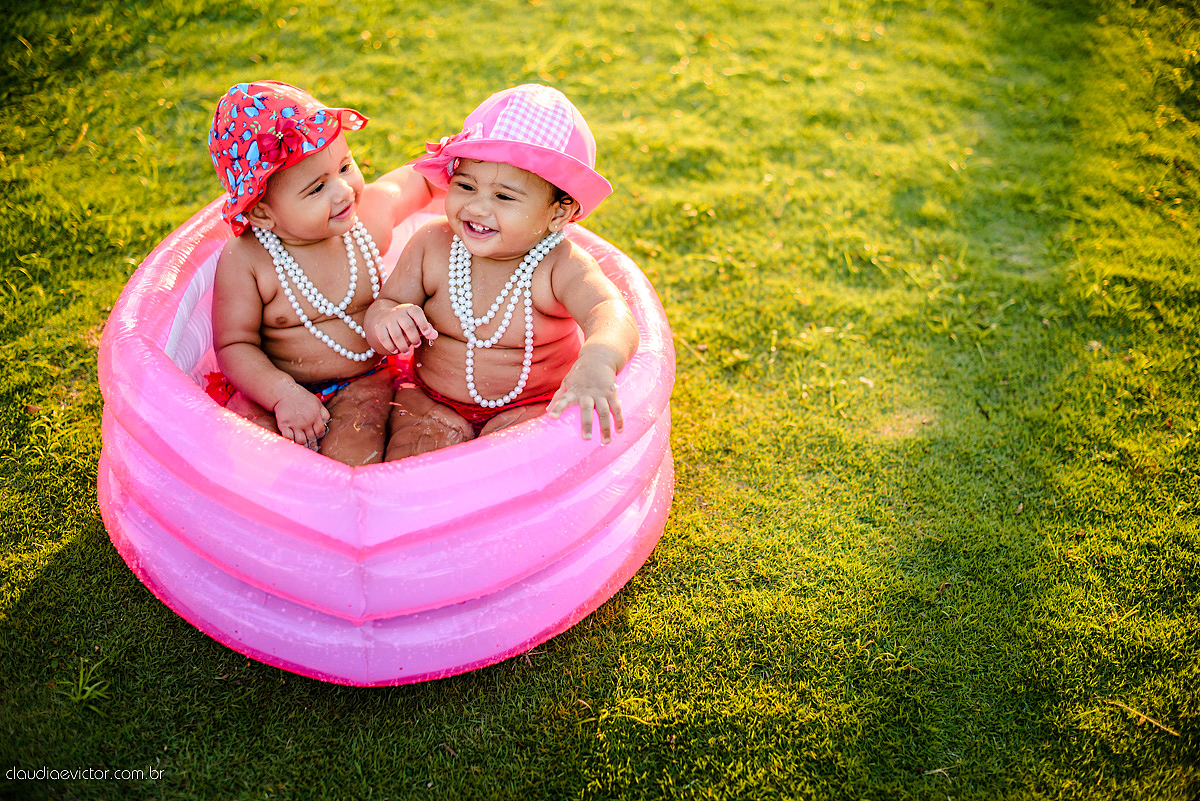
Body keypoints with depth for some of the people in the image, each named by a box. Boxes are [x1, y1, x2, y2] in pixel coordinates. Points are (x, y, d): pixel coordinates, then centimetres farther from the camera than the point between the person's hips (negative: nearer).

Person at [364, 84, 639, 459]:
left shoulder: (559, 267, -22)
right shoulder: (431, 246, -11)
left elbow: (610, 314, -41)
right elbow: (385, 303, -3)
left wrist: (597, 361, -66)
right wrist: (385, 317, -31)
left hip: (532, 407, -2)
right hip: (432, 399, 2)